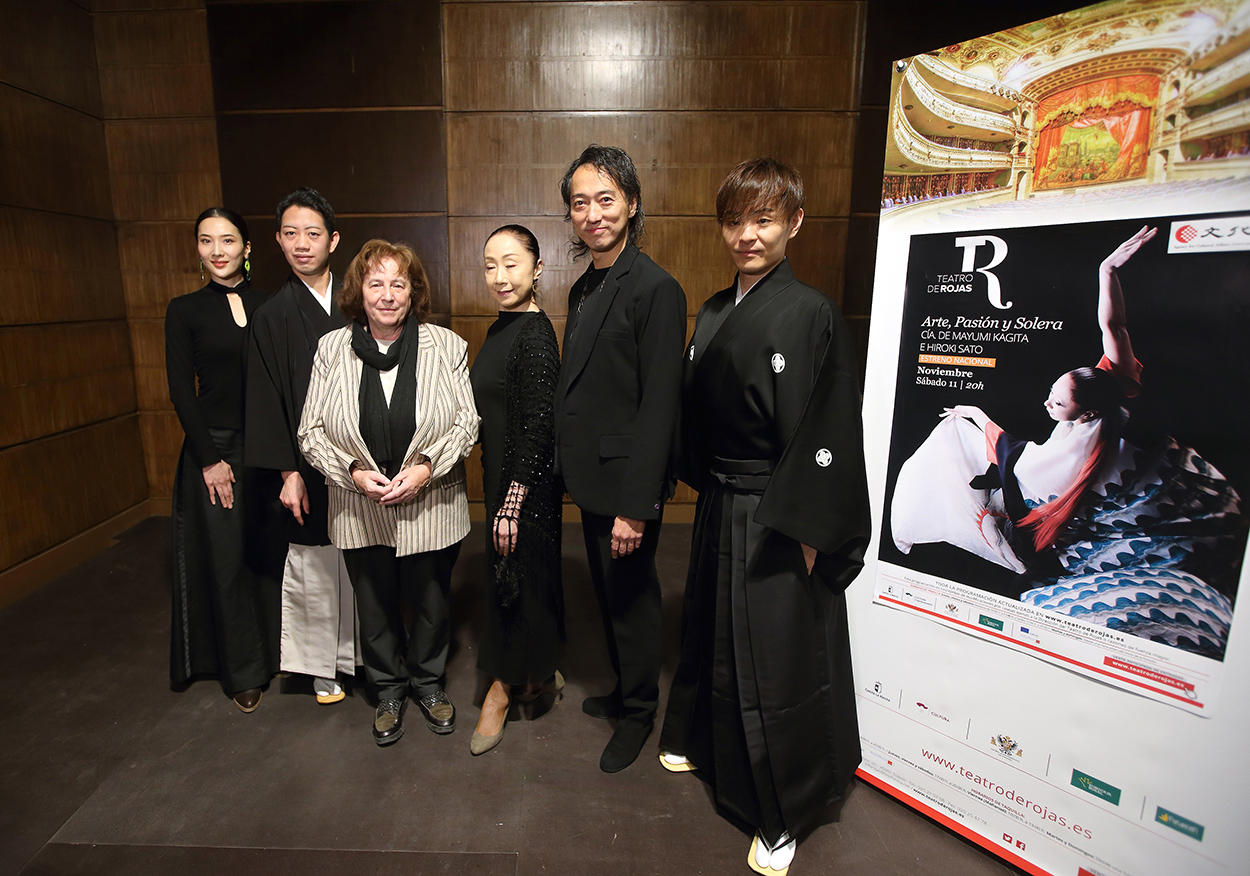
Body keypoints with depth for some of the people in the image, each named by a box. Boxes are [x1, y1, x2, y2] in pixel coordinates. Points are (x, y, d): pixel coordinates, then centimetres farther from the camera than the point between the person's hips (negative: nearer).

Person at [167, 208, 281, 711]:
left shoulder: (268, 305, 4)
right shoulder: (185, 311, -1)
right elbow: (182, 393, -3)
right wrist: (211, 459, -8)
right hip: (213, 447, -1)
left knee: (269, 552, 9)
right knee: (226, 559, 6)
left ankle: (275, 649, 29)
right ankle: (242, 670, 23)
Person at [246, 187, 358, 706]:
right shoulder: (272, 316, 1)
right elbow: (266, 402, 0)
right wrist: (287, 472, -6)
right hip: (309, 464, -1)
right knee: (315, 565, 8)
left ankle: (367, 654, 27)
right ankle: (323, 665, 27)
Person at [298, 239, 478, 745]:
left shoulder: (446, 346, -6)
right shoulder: (332, 349, -2)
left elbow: (467, 421, -5)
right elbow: (311, 431, 0)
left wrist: (427, 467, -18)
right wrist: (353, 472, -15)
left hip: (430, 508, -1)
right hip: (359, 510, 1)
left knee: (432, 604, 16)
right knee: (375, 608, 17)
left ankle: (428, 683, 43)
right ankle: (388, 691, 43)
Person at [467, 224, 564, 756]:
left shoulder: (535, 334, -19)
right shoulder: (502, 329, 9)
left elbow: (537, 427, -22)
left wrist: (512, 504, -20)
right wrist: (502, 496, 16)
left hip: (525, 482, -9)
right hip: (502, 474, 9)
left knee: (515, 579, 7)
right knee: (510, 578, 20)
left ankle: (500, 690, 28)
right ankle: (536, 672, 40)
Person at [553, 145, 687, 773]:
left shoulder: (655, 288, -17)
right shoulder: (583, 289, 11)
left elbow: (659, 407, -21)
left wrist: (636, 505, -22)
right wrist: (573, 471, 11)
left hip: (626, 484, -8)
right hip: (591, 479, 8)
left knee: (630, 599, 10)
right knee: (607, 596, 22)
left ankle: (638, 712, 34)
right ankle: (624, 691, 44)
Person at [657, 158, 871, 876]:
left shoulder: (812, 315, -14)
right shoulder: (714, 314, 7)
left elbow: (826, 435, -17)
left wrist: (804, 533, -17)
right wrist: (706, 487, 9)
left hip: (776, 521, -7)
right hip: (721, 508, 7)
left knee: (776, 655, 6)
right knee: (712, 632, 22)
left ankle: (781, 815, 29)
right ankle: (705, 743, 49)